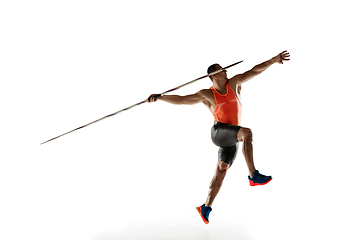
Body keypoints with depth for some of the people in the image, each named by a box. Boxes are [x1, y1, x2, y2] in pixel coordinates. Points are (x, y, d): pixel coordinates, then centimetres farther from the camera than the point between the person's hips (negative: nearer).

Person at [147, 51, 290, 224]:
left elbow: (254, 71, 9)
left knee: (222, 168, -1)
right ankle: (253, 176, -29)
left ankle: (206, 208, 5)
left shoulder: (233, 83, 10)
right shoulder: (207, 95, -1)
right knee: (247, 133, -30)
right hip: (219, 131, -4)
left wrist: (273, 60, 3)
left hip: (232, 138, 4)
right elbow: (181, 99, -2)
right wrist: (159, 97, -10)